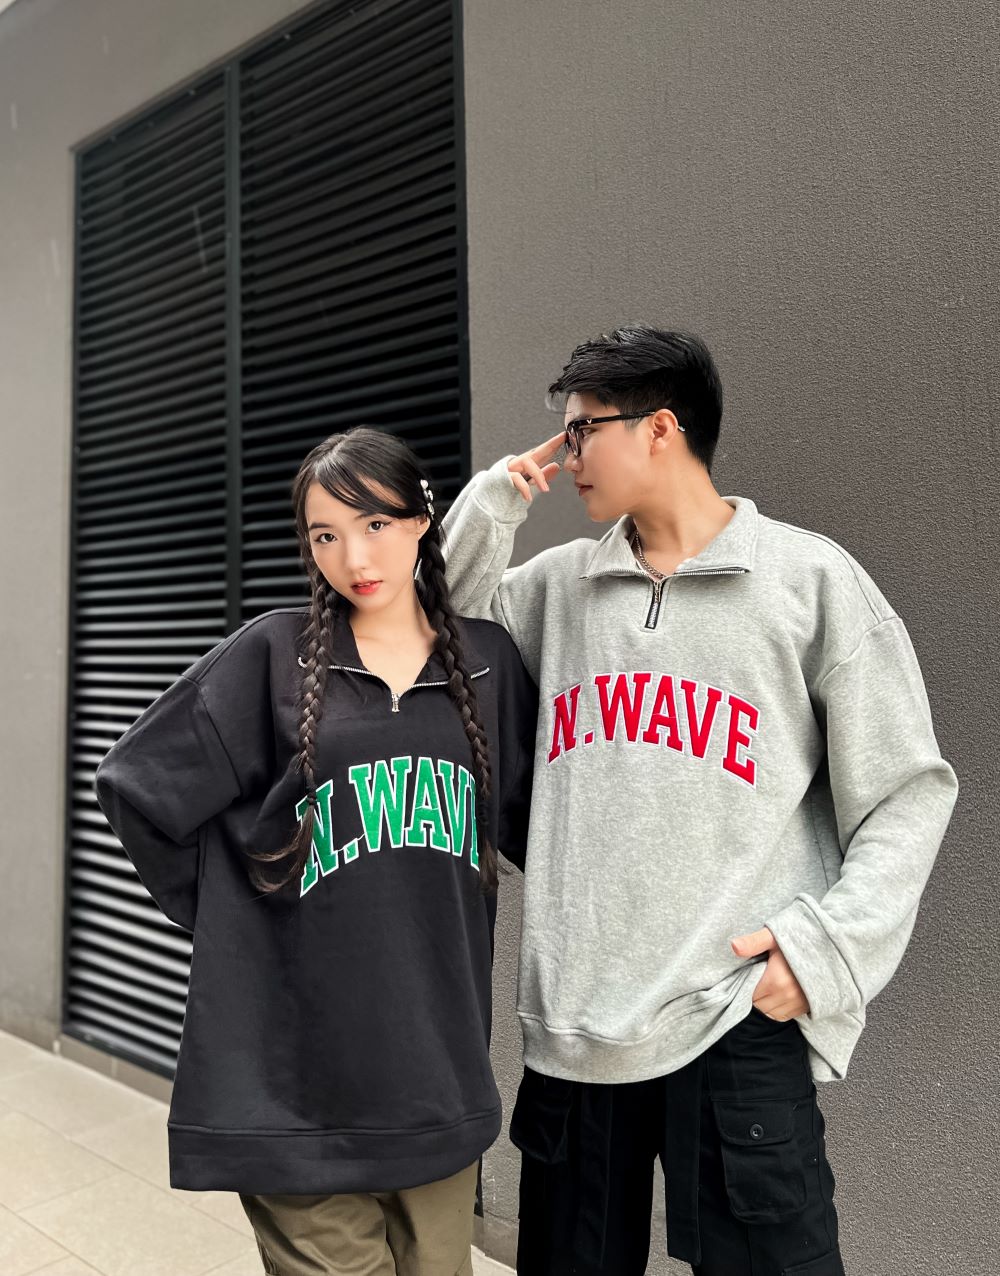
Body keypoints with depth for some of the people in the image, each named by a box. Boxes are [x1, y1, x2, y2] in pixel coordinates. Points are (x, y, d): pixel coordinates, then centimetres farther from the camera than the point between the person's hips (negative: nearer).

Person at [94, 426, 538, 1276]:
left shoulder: (487, 661, 2)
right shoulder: (272, 654, -5)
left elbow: (539, 818, 10)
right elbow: (137, 786, -1)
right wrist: (229, 913, 1)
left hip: (439, 1063, 3)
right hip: (301, 1068, -2)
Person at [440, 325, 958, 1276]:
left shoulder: (810, 579, -3)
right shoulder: (558, 584, 8)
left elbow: (907, 791, -1)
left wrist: (830, 946, -12)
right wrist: (492, 503, 4)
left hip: (739, 1026, -4)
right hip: (570, 1020, 4)